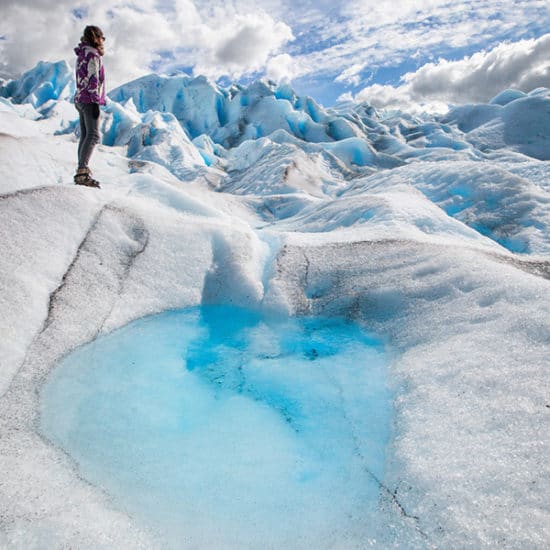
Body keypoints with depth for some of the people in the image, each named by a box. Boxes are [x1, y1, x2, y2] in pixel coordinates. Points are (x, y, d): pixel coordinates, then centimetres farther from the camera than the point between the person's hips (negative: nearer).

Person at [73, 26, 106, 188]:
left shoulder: (82, 55, 20)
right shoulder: (92, 55, -9)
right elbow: (93, 80, -17)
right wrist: (96, 101, -18)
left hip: (80, 99, 10)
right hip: (90, 100, -10)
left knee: (85, 136, 9)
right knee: (93, 136, -16)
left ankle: (82, 172, 9)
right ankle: (82, 172, -26)